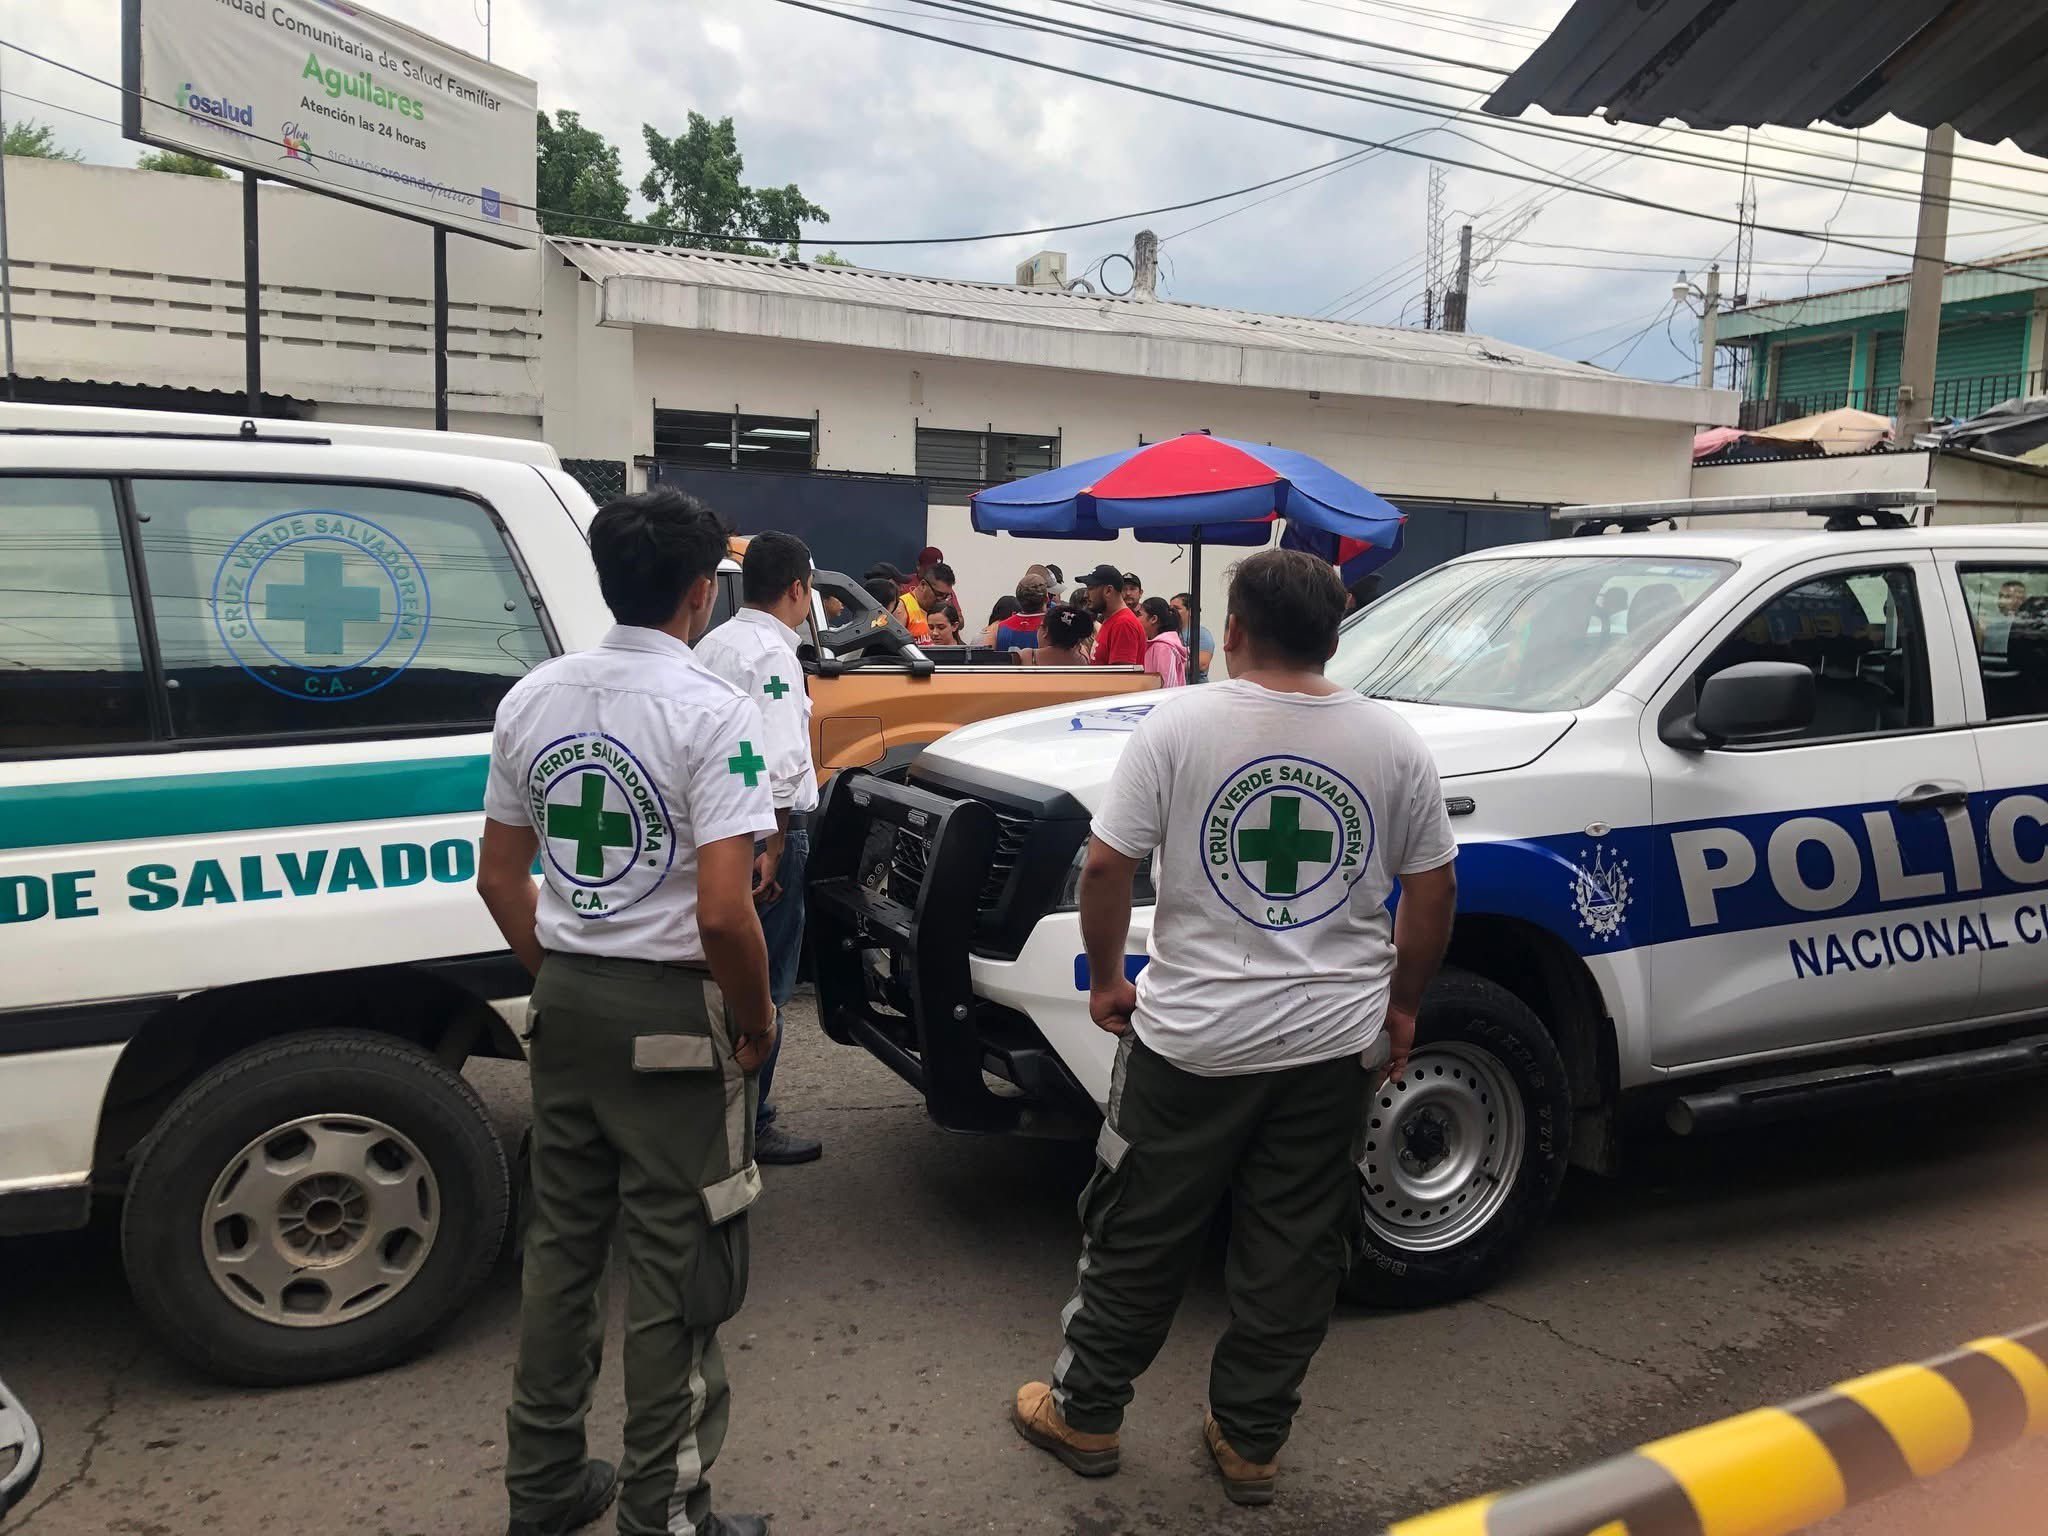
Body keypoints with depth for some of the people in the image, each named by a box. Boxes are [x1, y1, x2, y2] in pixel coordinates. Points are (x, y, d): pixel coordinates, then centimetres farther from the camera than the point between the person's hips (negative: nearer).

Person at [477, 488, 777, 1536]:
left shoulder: (533, 698, 4)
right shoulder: (712, 711, -17)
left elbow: (500, 877, 9)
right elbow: (723, 911, -23)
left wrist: (556, 975, 18)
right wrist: (756, 1020, -8)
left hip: (564, 1005, 7)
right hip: (672, 1016, -7)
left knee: (561, 1243, 19)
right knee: (673, 1271, 6)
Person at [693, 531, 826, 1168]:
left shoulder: (714, 643, 13)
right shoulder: (772, 653, -15)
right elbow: (777, 763, -24)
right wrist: (775, 846, -19)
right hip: (766, 830, -9)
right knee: (765, 985, -1)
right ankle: (750, 1124, 6)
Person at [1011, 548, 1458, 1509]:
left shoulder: (1181, 724, -10)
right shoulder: (1394, 742, -1)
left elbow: (1107, 868, -11)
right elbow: (1432, 891, 4)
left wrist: (1106, 978, 3)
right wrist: (1401, 1005, 16)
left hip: (1191, 1036, -2)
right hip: (1335, 1043, 3)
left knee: (1137, 1241, 14)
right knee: (1294, 1256, 14)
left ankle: (1084, 1414, 28)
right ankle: (1250, 1442, 27)